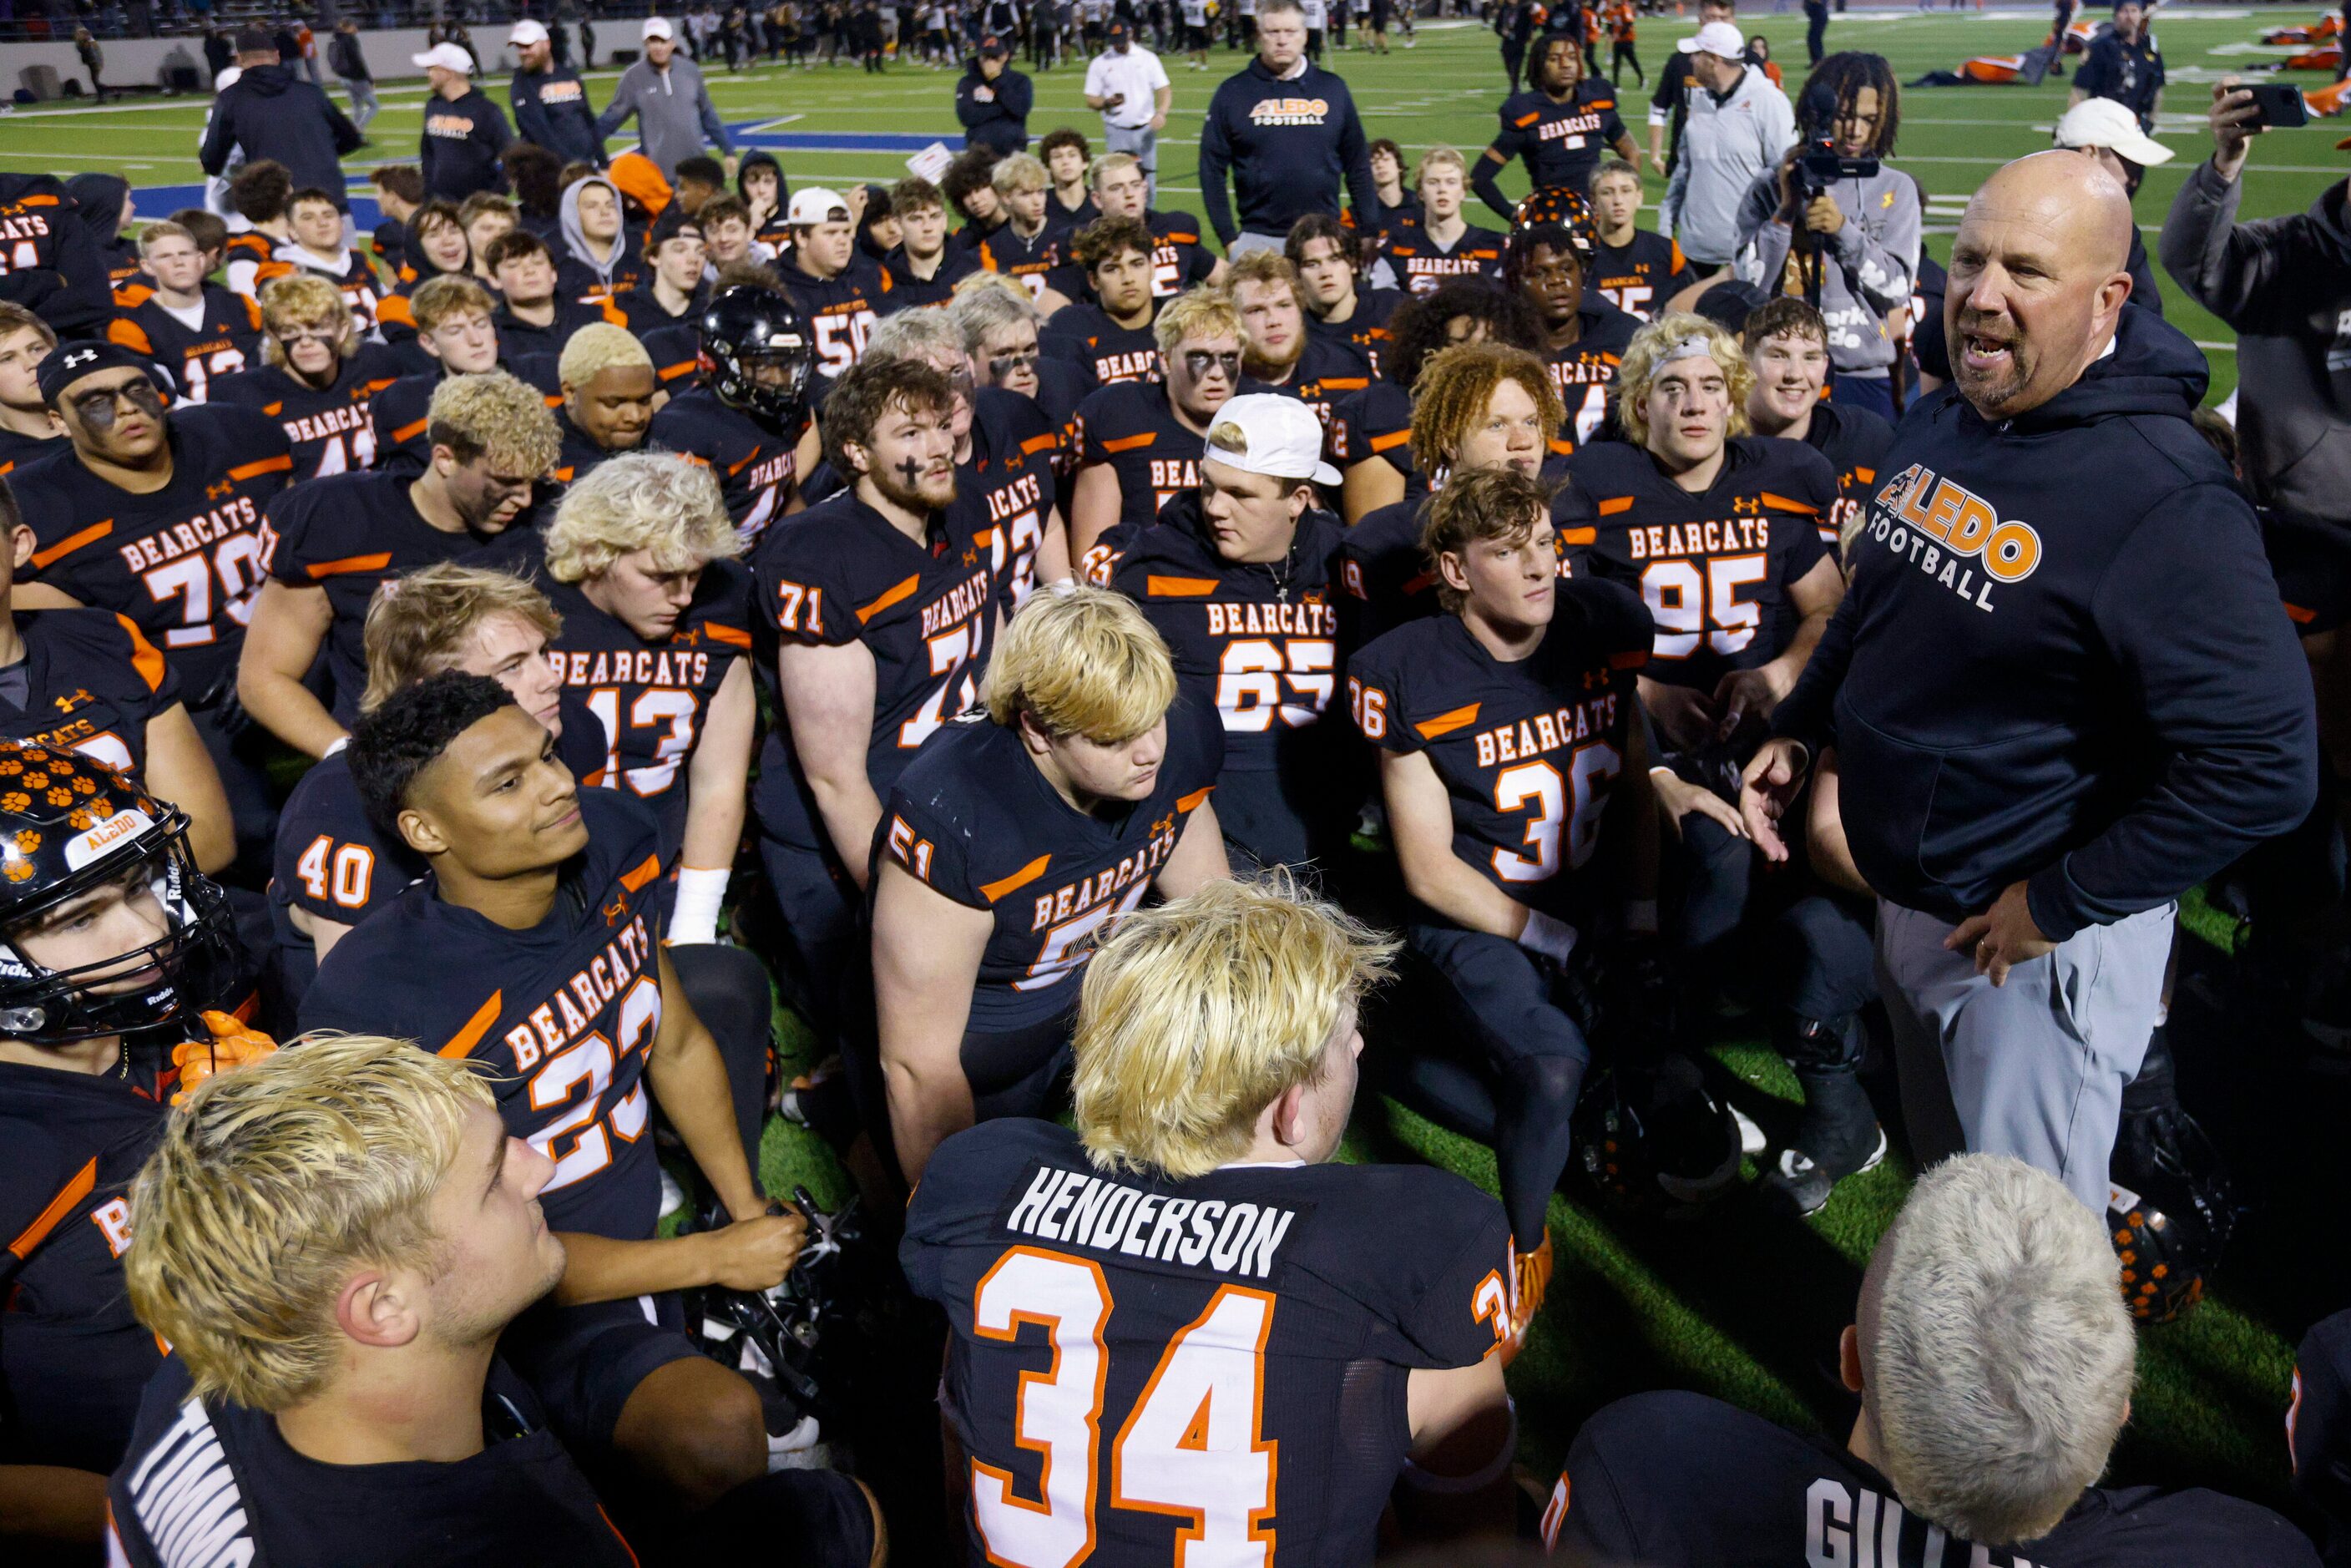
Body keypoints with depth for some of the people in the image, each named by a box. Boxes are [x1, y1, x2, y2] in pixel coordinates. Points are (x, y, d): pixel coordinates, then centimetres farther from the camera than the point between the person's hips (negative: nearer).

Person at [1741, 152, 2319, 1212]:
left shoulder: (2165, 504, -26)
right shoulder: (1938, 423, 1)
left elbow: (2265, 767, -27)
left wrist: (2060, 905, -22)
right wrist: (1797, 728, 9)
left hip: (2037, 937, -8)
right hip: (1904, 893, 8)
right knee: (1942, 1186, 27)